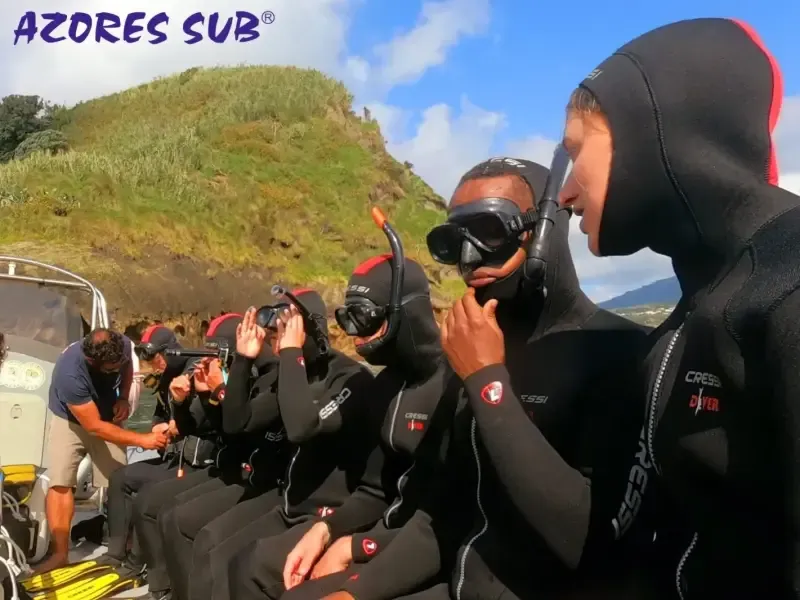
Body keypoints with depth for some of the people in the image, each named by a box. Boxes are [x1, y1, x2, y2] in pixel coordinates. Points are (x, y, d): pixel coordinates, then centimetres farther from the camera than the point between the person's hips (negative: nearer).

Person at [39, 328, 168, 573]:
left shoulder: (122, 345, -28)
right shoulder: (70, 373, -40)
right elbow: (94, 426, -32)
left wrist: (123, 398, -15)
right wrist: (142, 440, -35)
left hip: (107, 417, 4)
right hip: (70, 420, -3)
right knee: (60, 483, -15)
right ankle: (60, 553, -4)